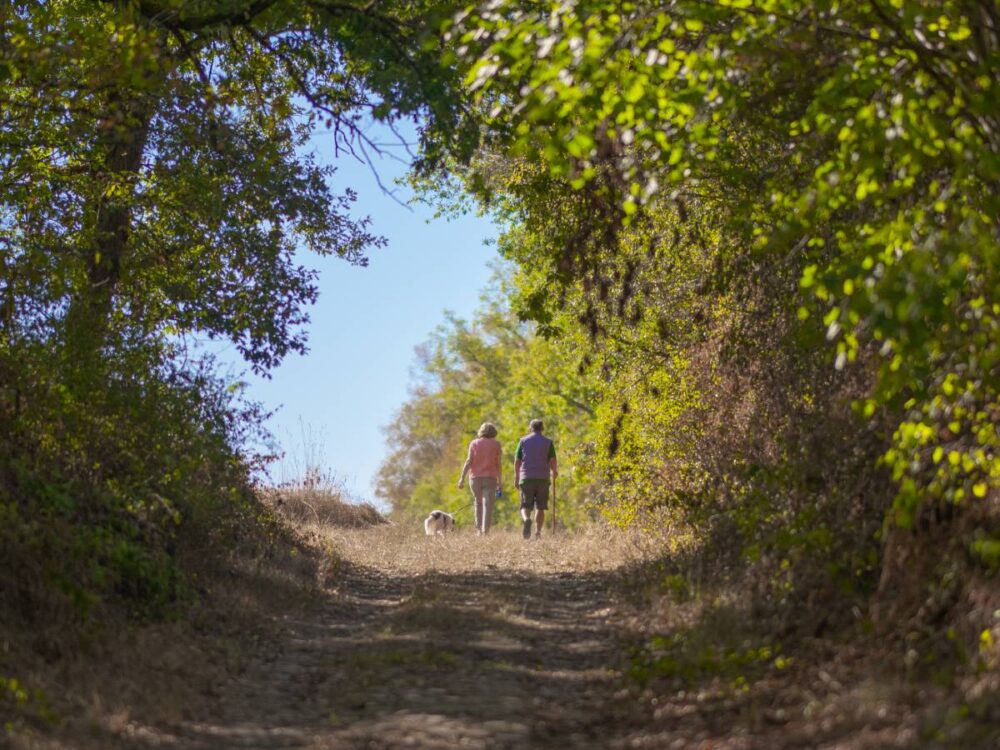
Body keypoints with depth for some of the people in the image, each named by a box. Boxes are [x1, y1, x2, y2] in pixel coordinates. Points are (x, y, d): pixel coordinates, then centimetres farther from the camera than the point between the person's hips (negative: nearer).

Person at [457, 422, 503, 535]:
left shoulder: (474, 443, 6)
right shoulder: (495, 445, 4)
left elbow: (469, 461, -5)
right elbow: (498, 465, 1)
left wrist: (462, 478, -7)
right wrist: (500, 482, 4)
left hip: (476, 478, 2)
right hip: (490, 478, -2)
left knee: (479, 504, 17)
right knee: (488, 505, -5)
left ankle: (479, 529, 13)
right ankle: (485, 530, -18)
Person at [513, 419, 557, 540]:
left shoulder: (523, 441, 6)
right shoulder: (548, 442, 4)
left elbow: (517, 461, 5)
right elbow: (552, 462, -2)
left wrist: (516, 477, 16)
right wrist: (554, 472, 20)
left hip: (526, 479, 0)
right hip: (543, 479, 0)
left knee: (526, 507, 3)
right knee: (540, 507, 9)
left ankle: (526, 520, -28)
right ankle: (538, 532, 1)